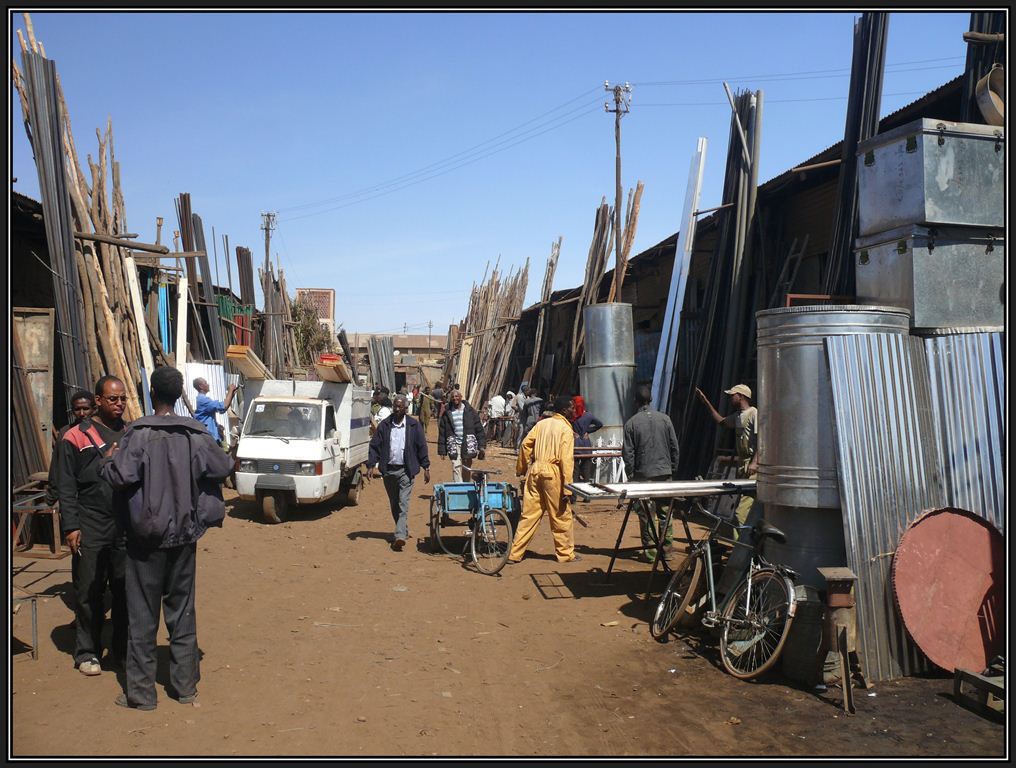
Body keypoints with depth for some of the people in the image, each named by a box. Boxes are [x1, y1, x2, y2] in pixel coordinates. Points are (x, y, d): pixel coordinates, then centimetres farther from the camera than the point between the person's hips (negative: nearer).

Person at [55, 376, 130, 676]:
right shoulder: (75, 437, -2)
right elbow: (66, 488, -3)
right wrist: (71, 527, -9)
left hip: (127, 527, 4)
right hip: (91, 530, -3)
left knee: (126, 591, 8)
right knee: (89, 594, 5)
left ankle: (123, 650, 21)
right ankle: (87, 652, 19)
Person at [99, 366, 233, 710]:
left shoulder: (139, 433, -13)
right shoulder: (196, 434, -2)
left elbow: (121, 476, -21)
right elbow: (225, 466, 3)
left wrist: (109, 460, -1)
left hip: (147, 537, -4)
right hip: (184, 536, 4)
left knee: (143, 615, 7)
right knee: (182, 611, 14)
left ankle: (141, 692, 14)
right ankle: (185, 685, 22)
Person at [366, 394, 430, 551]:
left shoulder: (414, 425, 0)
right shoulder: (384, 425, 4)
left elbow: (421, 447, 3)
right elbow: (374, 446, 5)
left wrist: (426, 467, 0)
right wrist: (371, 465, -5)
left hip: (406, 470, -3)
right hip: (388, 470, 3)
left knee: (403, 504, -11)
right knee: (394, 504, 13)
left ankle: (400, 536, -18)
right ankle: (403, 531, 29)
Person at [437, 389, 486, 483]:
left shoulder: (470, 411, 3)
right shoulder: (447, 413, 6)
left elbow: (478, 428, 3)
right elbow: (442, 432, 7)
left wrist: (481, 446, -3)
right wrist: (442, 450, 3)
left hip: (468, 445, 0)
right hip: (454, 445, 0)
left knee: (466, 469, 9)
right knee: (456, 467, -13)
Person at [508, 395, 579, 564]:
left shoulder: (542, 423, 12)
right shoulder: (566, 429, -6)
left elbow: (525, 444, 8)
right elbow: (566, 459, -14)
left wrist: (521, 469, 18)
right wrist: (567, 488, -14)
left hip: (535, 469, 6)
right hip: (552, 472, -6)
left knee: (529, 514, 10)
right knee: (561, 516, 8)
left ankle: (515, 553, 13)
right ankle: (566, 553, 18)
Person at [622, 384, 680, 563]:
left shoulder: (631, 423, -4)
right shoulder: (665, 419, 2)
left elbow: (628, 453, -3)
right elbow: (674, 447, 6)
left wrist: (630, 475, 7)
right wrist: (673, 470, 16)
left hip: (643, 474, -2)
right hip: (665, 473, 2)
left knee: (645, 515, 4)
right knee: (665, 512, 10)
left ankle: (650, 551, 7)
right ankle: (667, 548, 12)